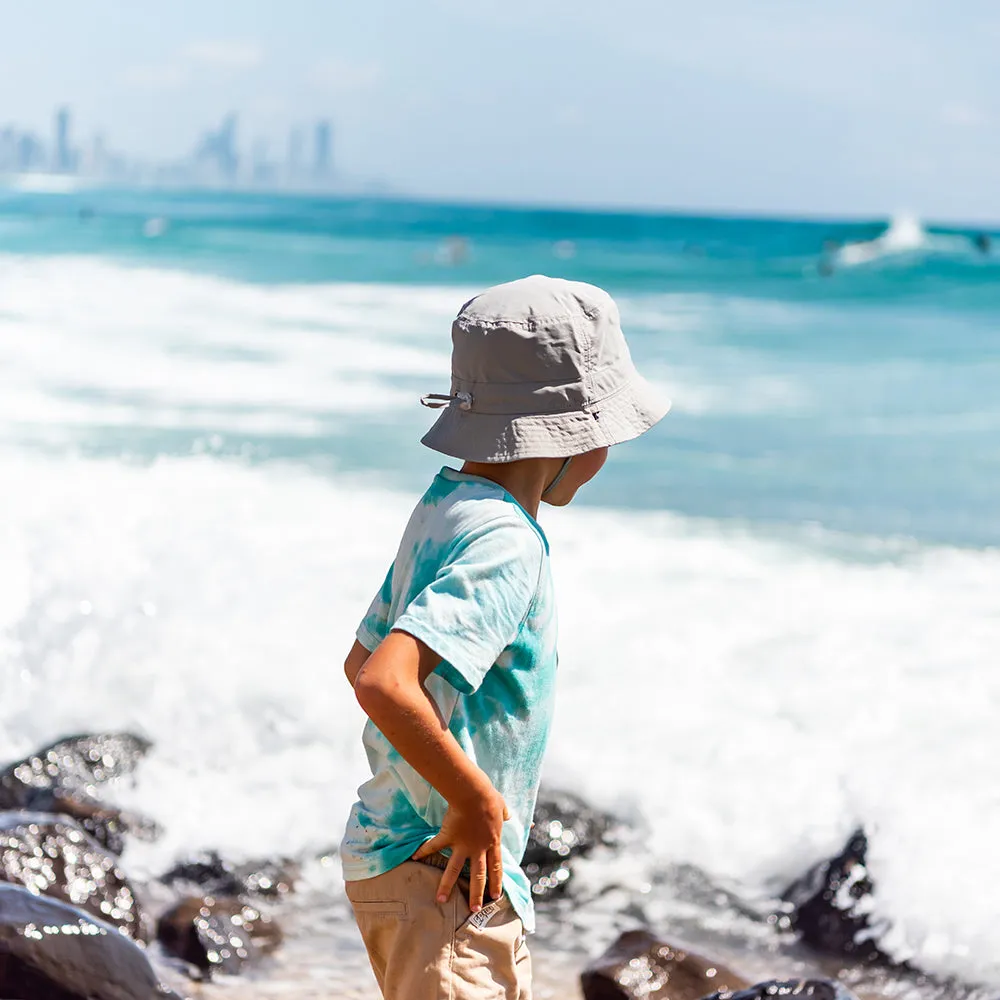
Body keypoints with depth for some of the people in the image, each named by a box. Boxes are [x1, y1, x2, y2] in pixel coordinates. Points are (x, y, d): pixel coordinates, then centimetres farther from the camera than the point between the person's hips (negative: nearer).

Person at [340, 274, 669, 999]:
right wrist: (477, 801, -23)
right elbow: (383, 683, -35)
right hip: (440, 881, -10)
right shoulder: (506, 545, -22)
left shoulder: (444, 508, 8)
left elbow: (362, 661, 19)